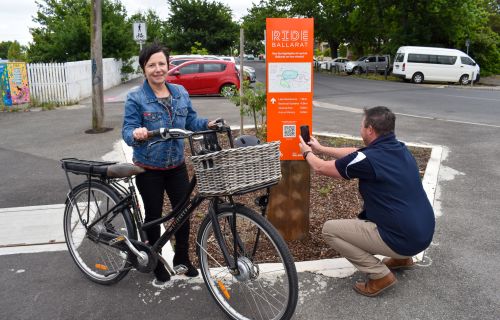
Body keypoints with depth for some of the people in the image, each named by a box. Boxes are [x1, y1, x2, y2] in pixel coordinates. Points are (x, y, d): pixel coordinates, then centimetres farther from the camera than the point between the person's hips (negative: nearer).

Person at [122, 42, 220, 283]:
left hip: (177, 166, 4)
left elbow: (191, 121, 7)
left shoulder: (181, 93, 2)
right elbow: (127, 130, -17)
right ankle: (156, 262, 31)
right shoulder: (135, 98, -12)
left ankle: (182, 258, 32)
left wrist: (208, 124, -12)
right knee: (153, 215, 10)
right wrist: (136, 135, -39)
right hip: (149, 169, -4)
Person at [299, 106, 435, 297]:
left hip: (404, 240, -8)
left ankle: (380, 275, 1)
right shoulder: (399, 149, 4)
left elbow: (320, 168, -4)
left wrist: (307, 152, 18)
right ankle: (402, 258, 27)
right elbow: (354, 153, 20)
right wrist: (321, 149, 29)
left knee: (329, 229, -1)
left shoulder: (368, 159, -20)